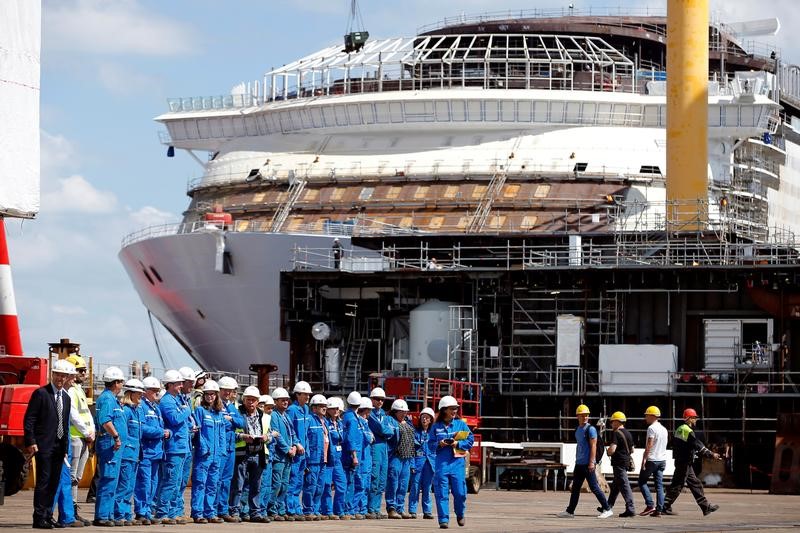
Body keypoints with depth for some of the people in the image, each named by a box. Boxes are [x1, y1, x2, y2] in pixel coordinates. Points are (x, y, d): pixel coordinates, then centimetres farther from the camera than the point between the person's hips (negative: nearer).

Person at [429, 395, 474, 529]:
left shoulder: (461, 424, 7)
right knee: (442, 492, -6)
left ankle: (460, 515, 25)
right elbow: (430, 444, 8)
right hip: (442, 461, 0)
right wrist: (439, 444, -11)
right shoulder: (436, 426, 8)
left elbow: (470, 440, 3)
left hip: (457, 461, 0)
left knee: (460, 492, 0)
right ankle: (443, 519, -3)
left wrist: (458, 444, -11)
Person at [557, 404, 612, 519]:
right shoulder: (578, 430, 15)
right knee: (575, 488, 10)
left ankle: (607, 509, -3)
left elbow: (593, 446, -15)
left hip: (587, 464, -8)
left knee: (594, 487, -8)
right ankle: (570, 511, 15)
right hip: (579, 464, 8)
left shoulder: (590, 429, -9)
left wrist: (592, 462, -21)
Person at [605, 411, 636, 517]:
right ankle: (608, 507, 26)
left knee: (624, 486, -9)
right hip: (626, 461, 9)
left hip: (619, 463, -9)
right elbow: (632, 450, 23)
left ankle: (630, 509, -12)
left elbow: (612, 450, -25)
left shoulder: (617, 434, -15)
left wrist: (609, 452, -4)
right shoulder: (628, 434, 14)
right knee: (615, 486, 17)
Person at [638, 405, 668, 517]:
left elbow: (649, 445, -18)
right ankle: (659, 509, 1)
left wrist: (644, 459, -17)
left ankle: (650, 505, -9)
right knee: (659, 485, 6)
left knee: (642, 481, 2)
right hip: (662, 460, 8)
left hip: (652, 460, -8)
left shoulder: (652, 428, -12)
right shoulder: (664, 429, 14)